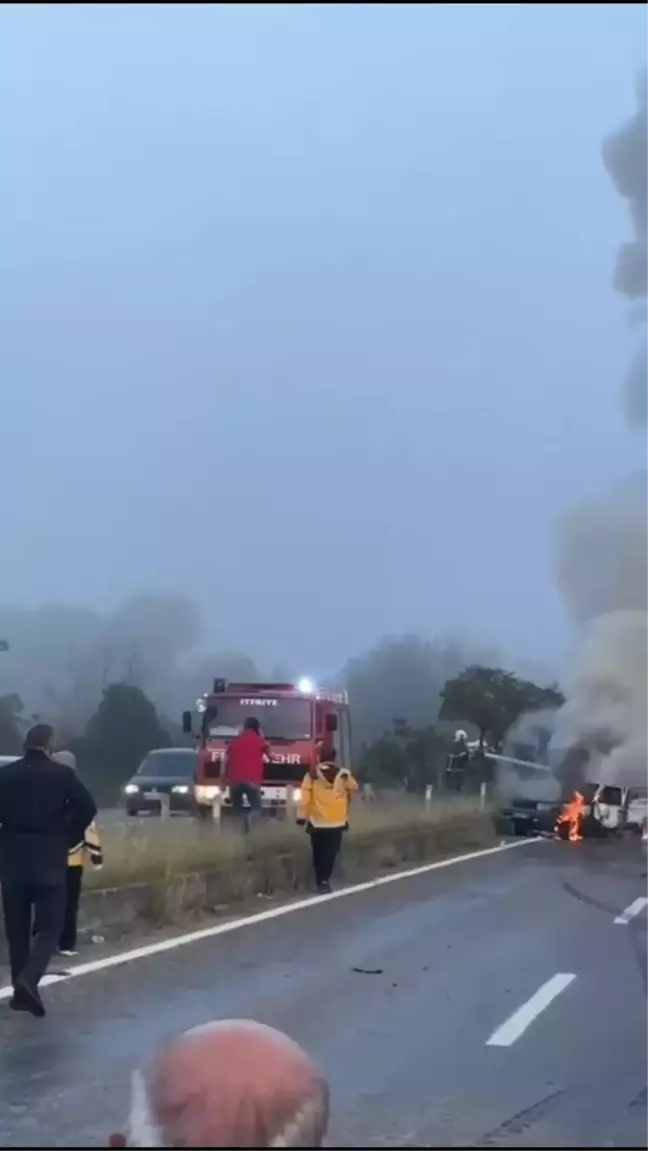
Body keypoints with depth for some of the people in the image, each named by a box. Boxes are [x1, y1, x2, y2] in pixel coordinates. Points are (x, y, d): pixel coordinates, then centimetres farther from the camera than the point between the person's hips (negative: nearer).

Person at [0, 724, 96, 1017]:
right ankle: (28, 980, -21)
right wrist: (68, 839, 3)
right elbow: (87, 808, -10)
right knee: (49, 926, 1)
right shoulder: (62, 774, -3)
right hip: (49, 863, -2)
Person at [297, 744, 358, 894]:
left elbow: (304, 796, -9)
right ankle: (324, 880, -15)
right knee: (330, 852, 0)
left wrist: (301, 815, -3)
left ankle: (320, 881, 20)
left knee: (318, 853, 14)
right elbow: (353, 788, 16)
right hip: (337, 821, 0)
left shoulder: (312, 775, -5)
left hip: (317, 821, 0)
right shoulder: (344, 775, -2)